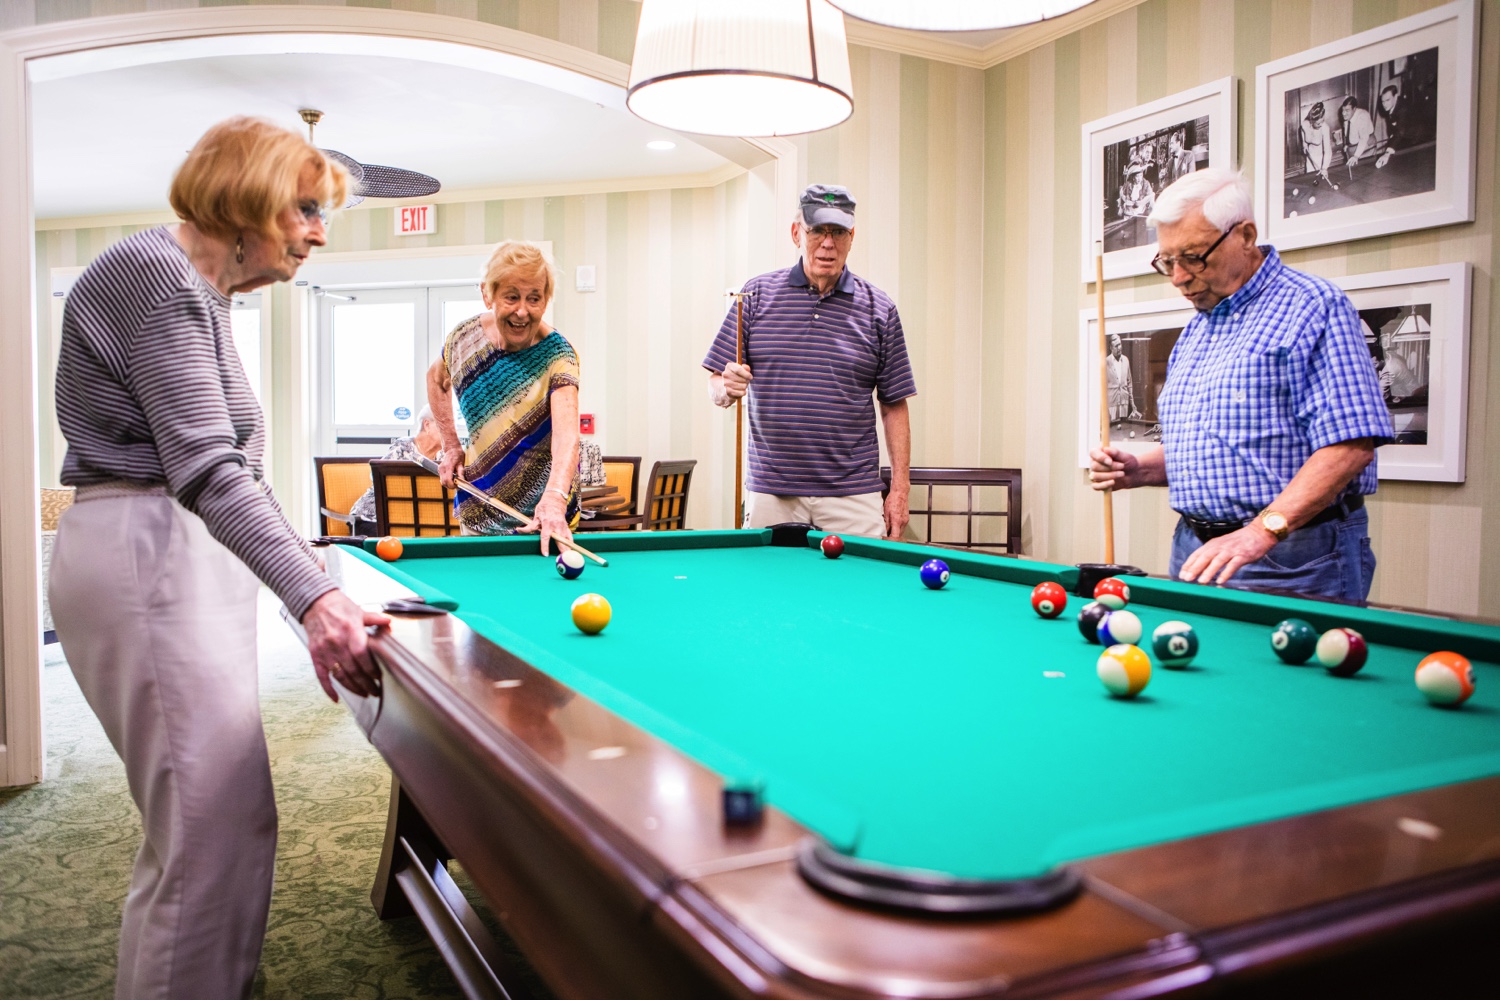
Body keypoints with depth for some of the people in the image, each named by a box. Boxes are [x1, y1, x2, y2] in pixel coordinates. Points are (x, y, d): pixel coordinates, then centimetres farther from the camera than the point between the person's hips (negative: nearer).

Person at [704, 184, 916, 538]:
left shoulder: (880, 310, 5)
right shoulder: (756, 295, 5)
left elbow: (894, 406, 6)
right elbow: (716, 387, 6)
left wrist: (900, 488, 0)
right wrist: (727, 389, -17)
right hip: (771, 493, 0)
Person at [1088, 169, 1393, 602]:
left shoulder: (1315, 307, -9)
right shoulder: (1195, 330, 15)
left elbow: (1351, 444, -19)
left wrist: (1263, 531, -28)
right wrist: (1139, 469, 2)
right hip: (1196, 550, 7)